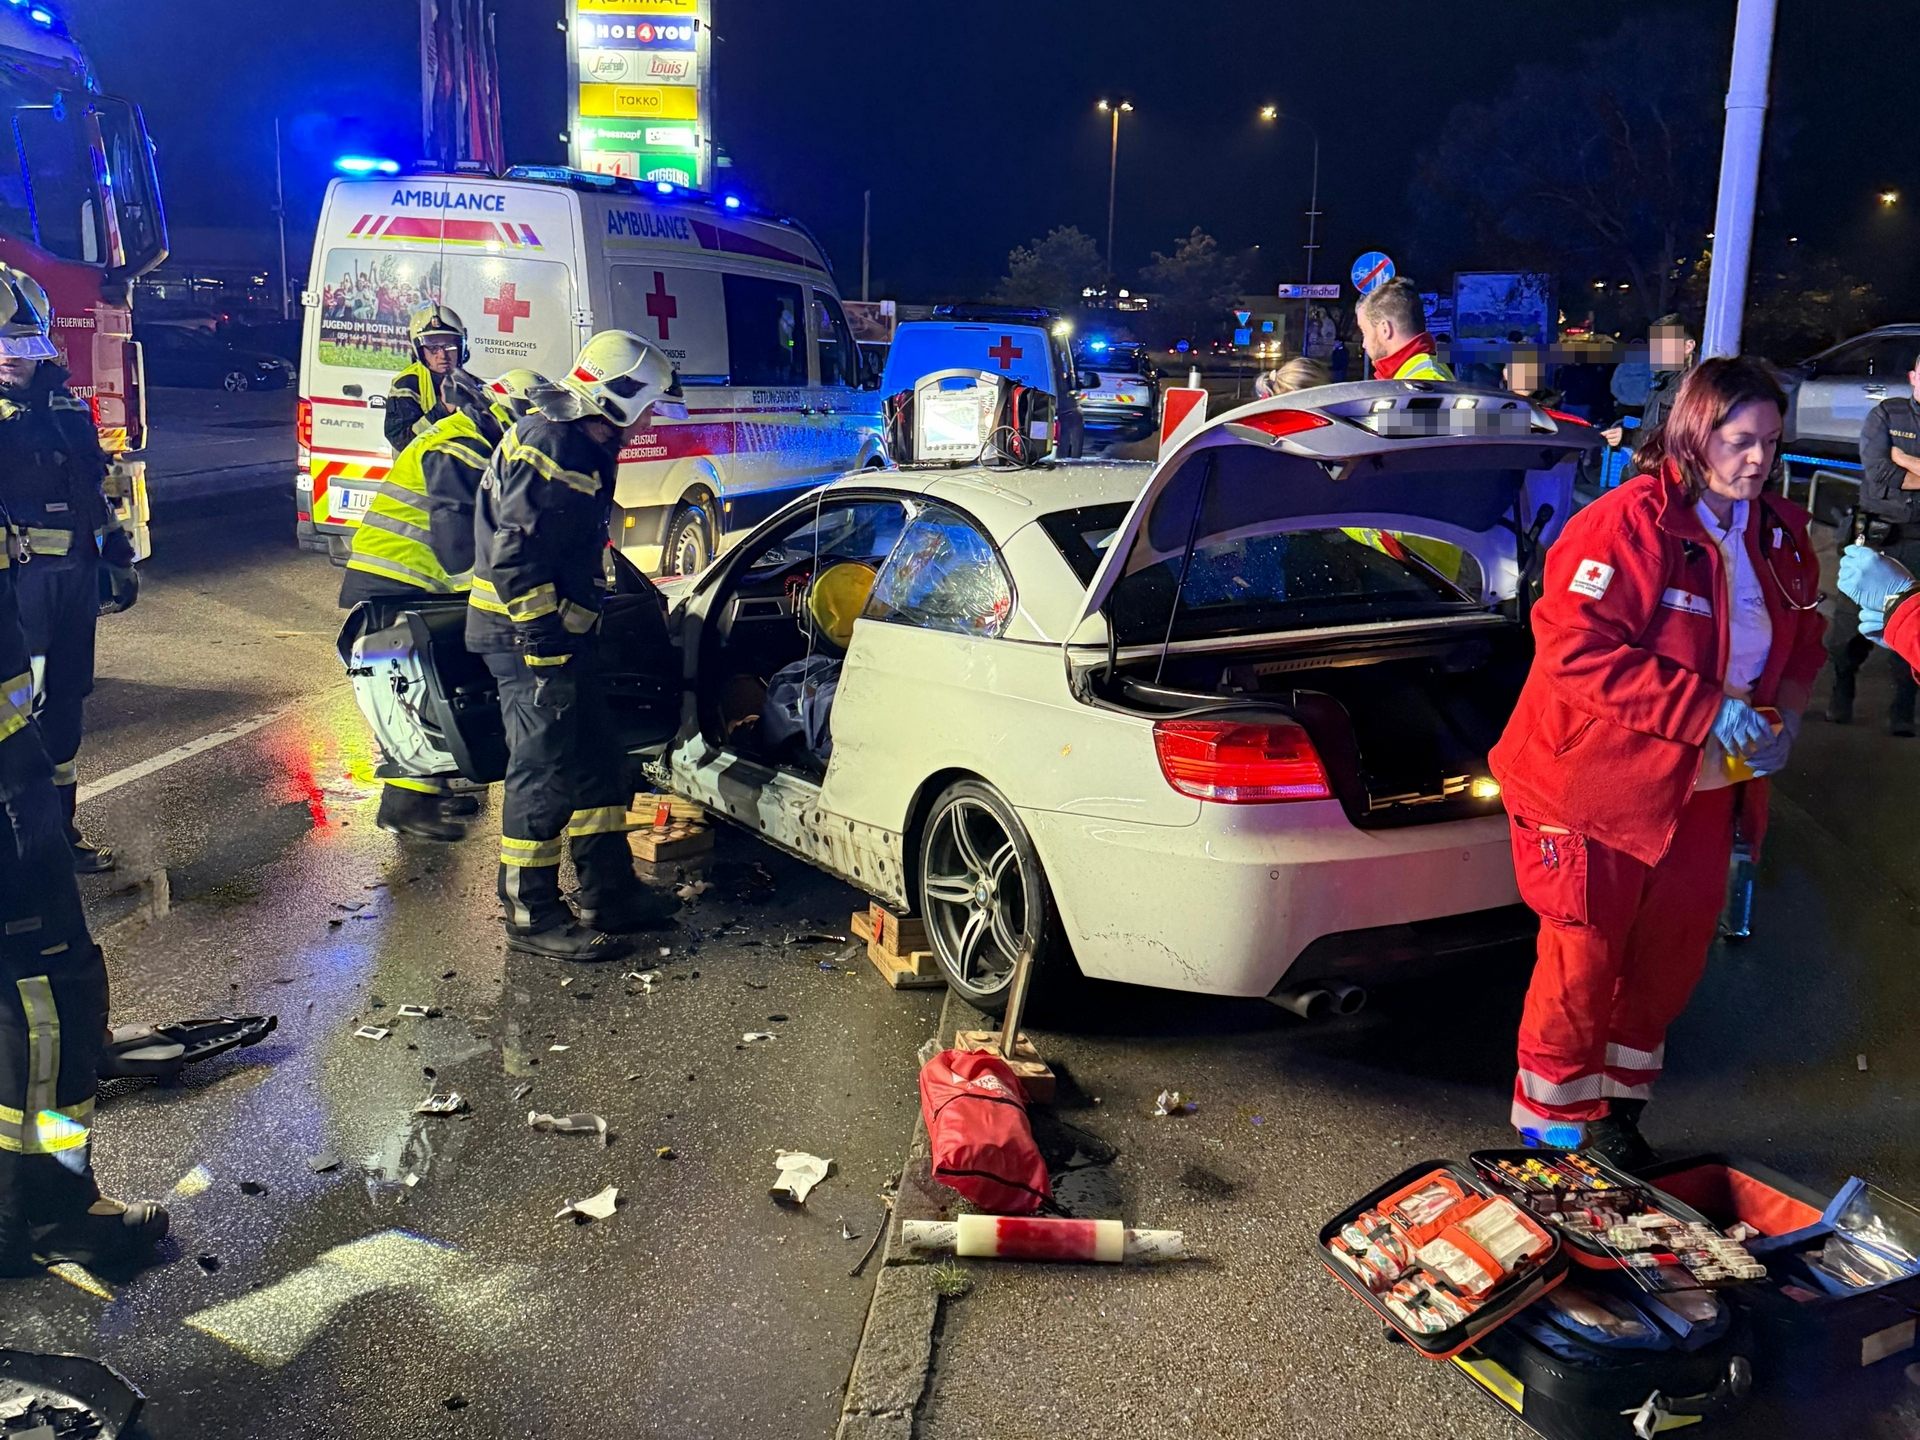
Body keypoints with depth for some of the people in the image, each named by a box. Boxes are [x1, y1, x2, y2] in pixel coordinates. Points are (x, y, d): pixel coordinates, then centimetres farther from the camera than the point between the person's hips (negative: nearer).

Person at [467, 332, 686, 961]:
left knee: (597, 765, 15)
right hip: (529, 637, -11)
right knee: (547, 773, -5)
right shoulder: (550, 448, -18)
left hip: (555, 631, 11)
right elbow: (513, 556, -24)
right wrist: (544, 640, -24)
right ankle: (531, 915, 5)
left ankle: (608, 893, 25)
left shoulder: (584, 447, 15)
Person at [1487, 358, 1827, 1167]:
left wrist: (1782, 713, -4)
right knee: (1583, 965, 2)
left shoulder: (1781, 536, 4)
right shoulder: (1630, 524, -20)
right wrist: (1709, 711, -28)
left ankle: (1619, 1115, 35)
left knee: (1670, 963, 17)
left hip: (1702, 793, 7)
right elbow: (1576, 650, -27)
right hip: (1598, 788, -7)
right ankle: (1550, 1131, 19)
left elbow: (1803, 638, 17)